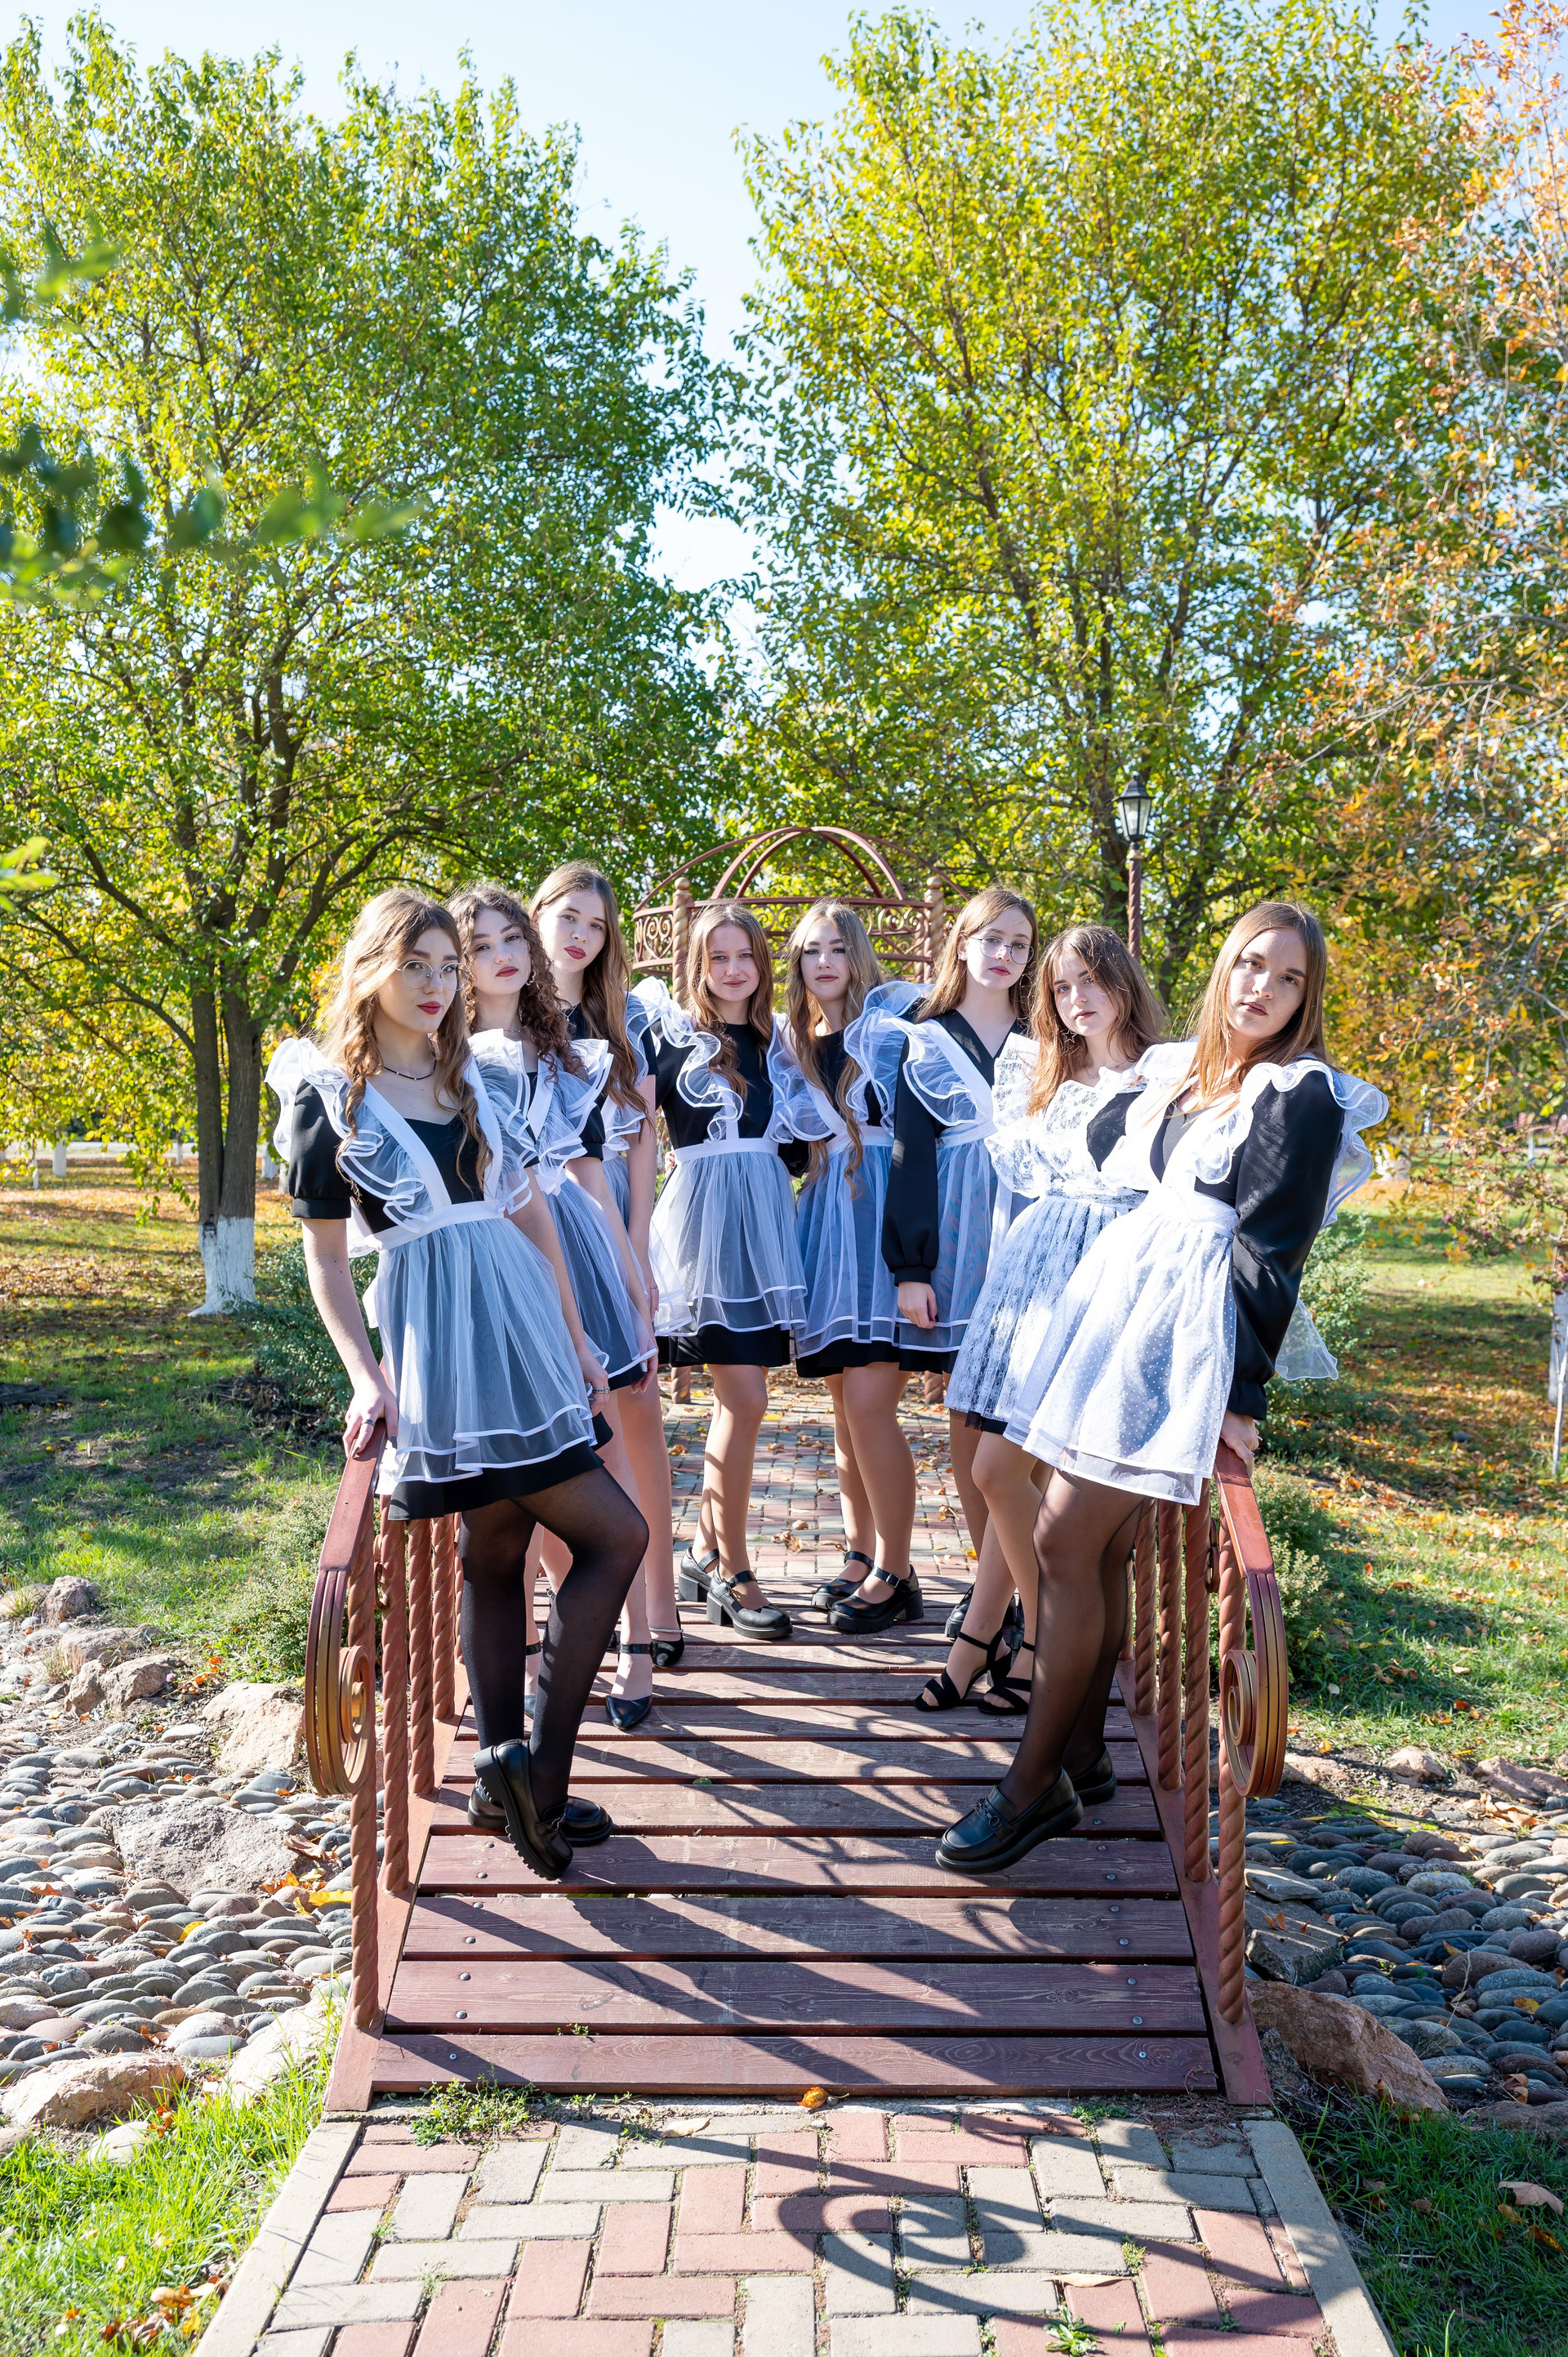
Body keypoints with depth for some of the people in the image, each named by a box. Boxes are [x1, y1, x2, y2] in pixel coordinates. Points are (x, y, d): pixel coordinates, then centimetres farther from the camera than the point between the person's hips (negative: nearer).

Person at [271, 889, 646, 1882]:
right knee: (615, 1537, -8)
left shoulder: (476, 1078, 13)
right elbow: (326, 1255, -1)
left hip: (522, 1330, 6)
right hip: (436, 1343, -6)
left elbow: (531, 1212, 15)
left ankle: (509, 1769, 18)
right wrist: (365, 1377, -11)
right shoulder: (327, 1094, -2)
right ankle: (539, 1763, -1)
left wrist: (576, 1341, 14)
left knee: (495, 1555, 10)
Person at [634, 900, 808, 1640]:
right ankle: (731, 1575, 1)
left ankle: (704, 1550, 23)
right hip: (702, 1213, -6)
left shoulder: (775, 1041, 16)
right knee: (745, 1399, -10)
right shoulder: (672, 1032, 0)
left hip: (766, 1217, 6)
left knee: (738, 1397, 8)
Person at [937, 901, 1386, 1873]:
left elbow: (1271, 1254, -12)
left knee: (1066, 1541, -9)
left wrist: (1241, 1393, -15)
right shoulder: (1182, 1074, 15)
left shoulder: (1300, 1096, -6)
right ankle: (1083, 1757, 21)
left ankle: (1036, 1785, 1)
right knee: (1102, 1546, 9)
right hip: (1120, 1307, 7)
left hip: (1181, 1333, -7)